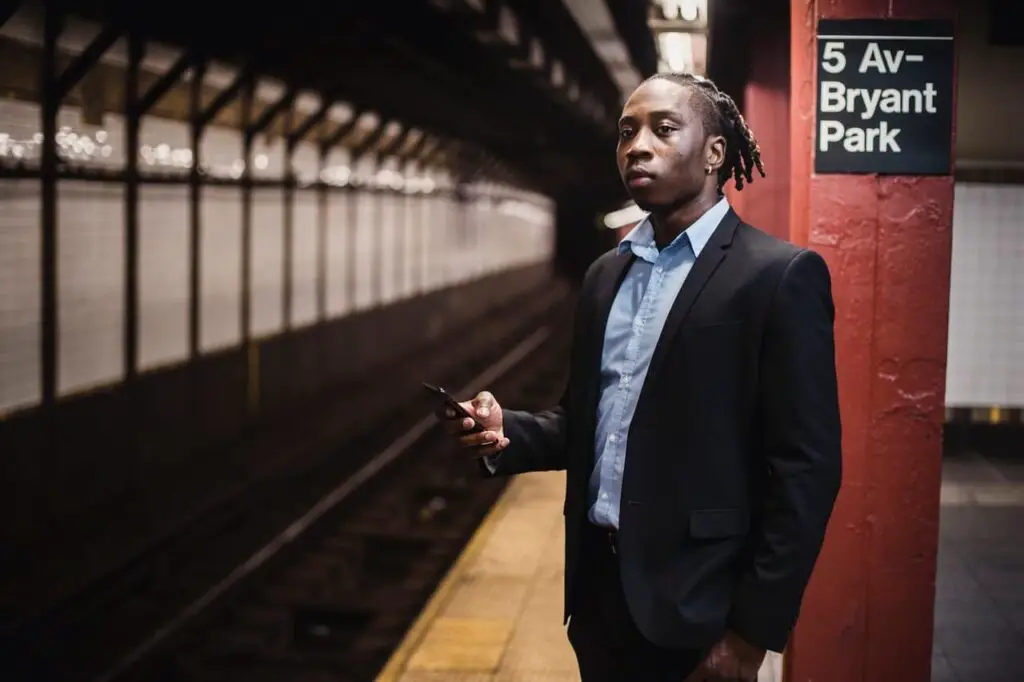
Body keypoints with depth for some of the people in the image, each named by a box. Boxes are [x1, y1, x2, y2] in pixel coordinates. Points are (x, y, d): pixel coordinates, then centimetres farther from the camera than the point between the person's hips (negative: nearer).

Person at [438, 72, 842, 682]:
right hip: (599, 586, 6)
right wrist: (505, 433, -4)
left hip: (693, 605, -6)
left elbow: (806, 468, -13)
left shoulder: (780, 276, -10)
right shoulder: (606, 274, 11)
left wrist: (753, 629, -15)